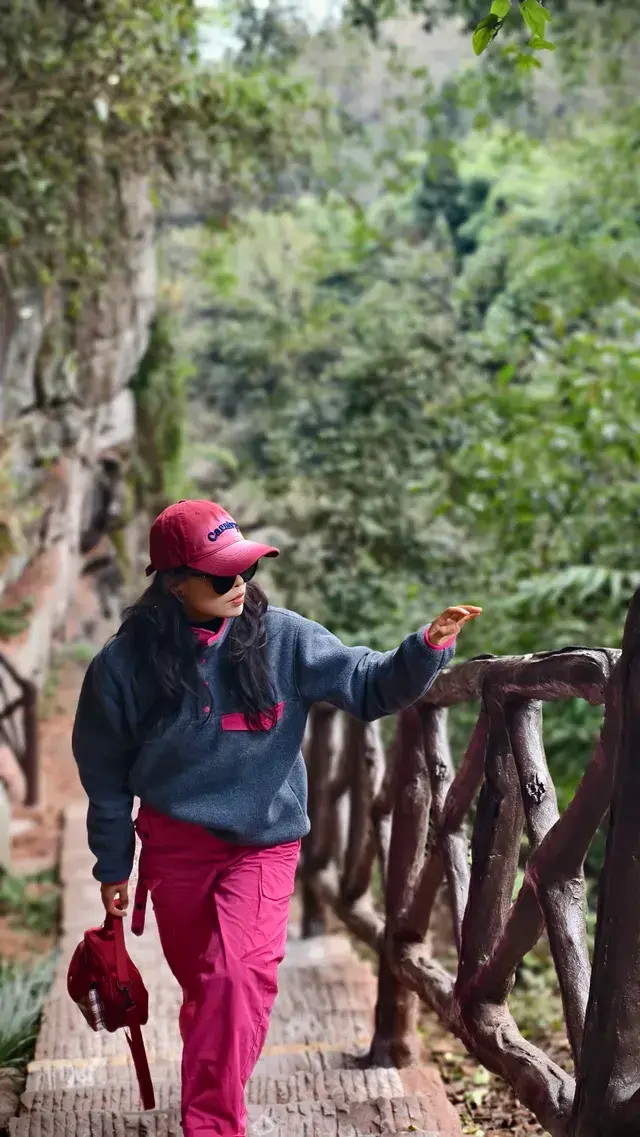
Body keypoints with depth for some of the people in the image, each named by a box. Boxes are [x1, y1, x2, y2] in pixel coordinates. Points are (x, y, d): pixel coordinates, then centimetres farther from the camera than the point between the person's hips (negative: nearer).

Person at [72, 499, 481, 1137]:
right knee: (202, 987, 13)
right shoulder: (126, 665, -11)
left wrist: (428, 648, -22)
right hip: (174, 845, 1)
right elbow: (106, 774, 1)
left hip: (264, 843, -1)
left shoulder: (283, 639, -10)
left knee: (238, 975, -22)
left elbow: (368, 686, -4)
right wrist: (113, 866, 8)